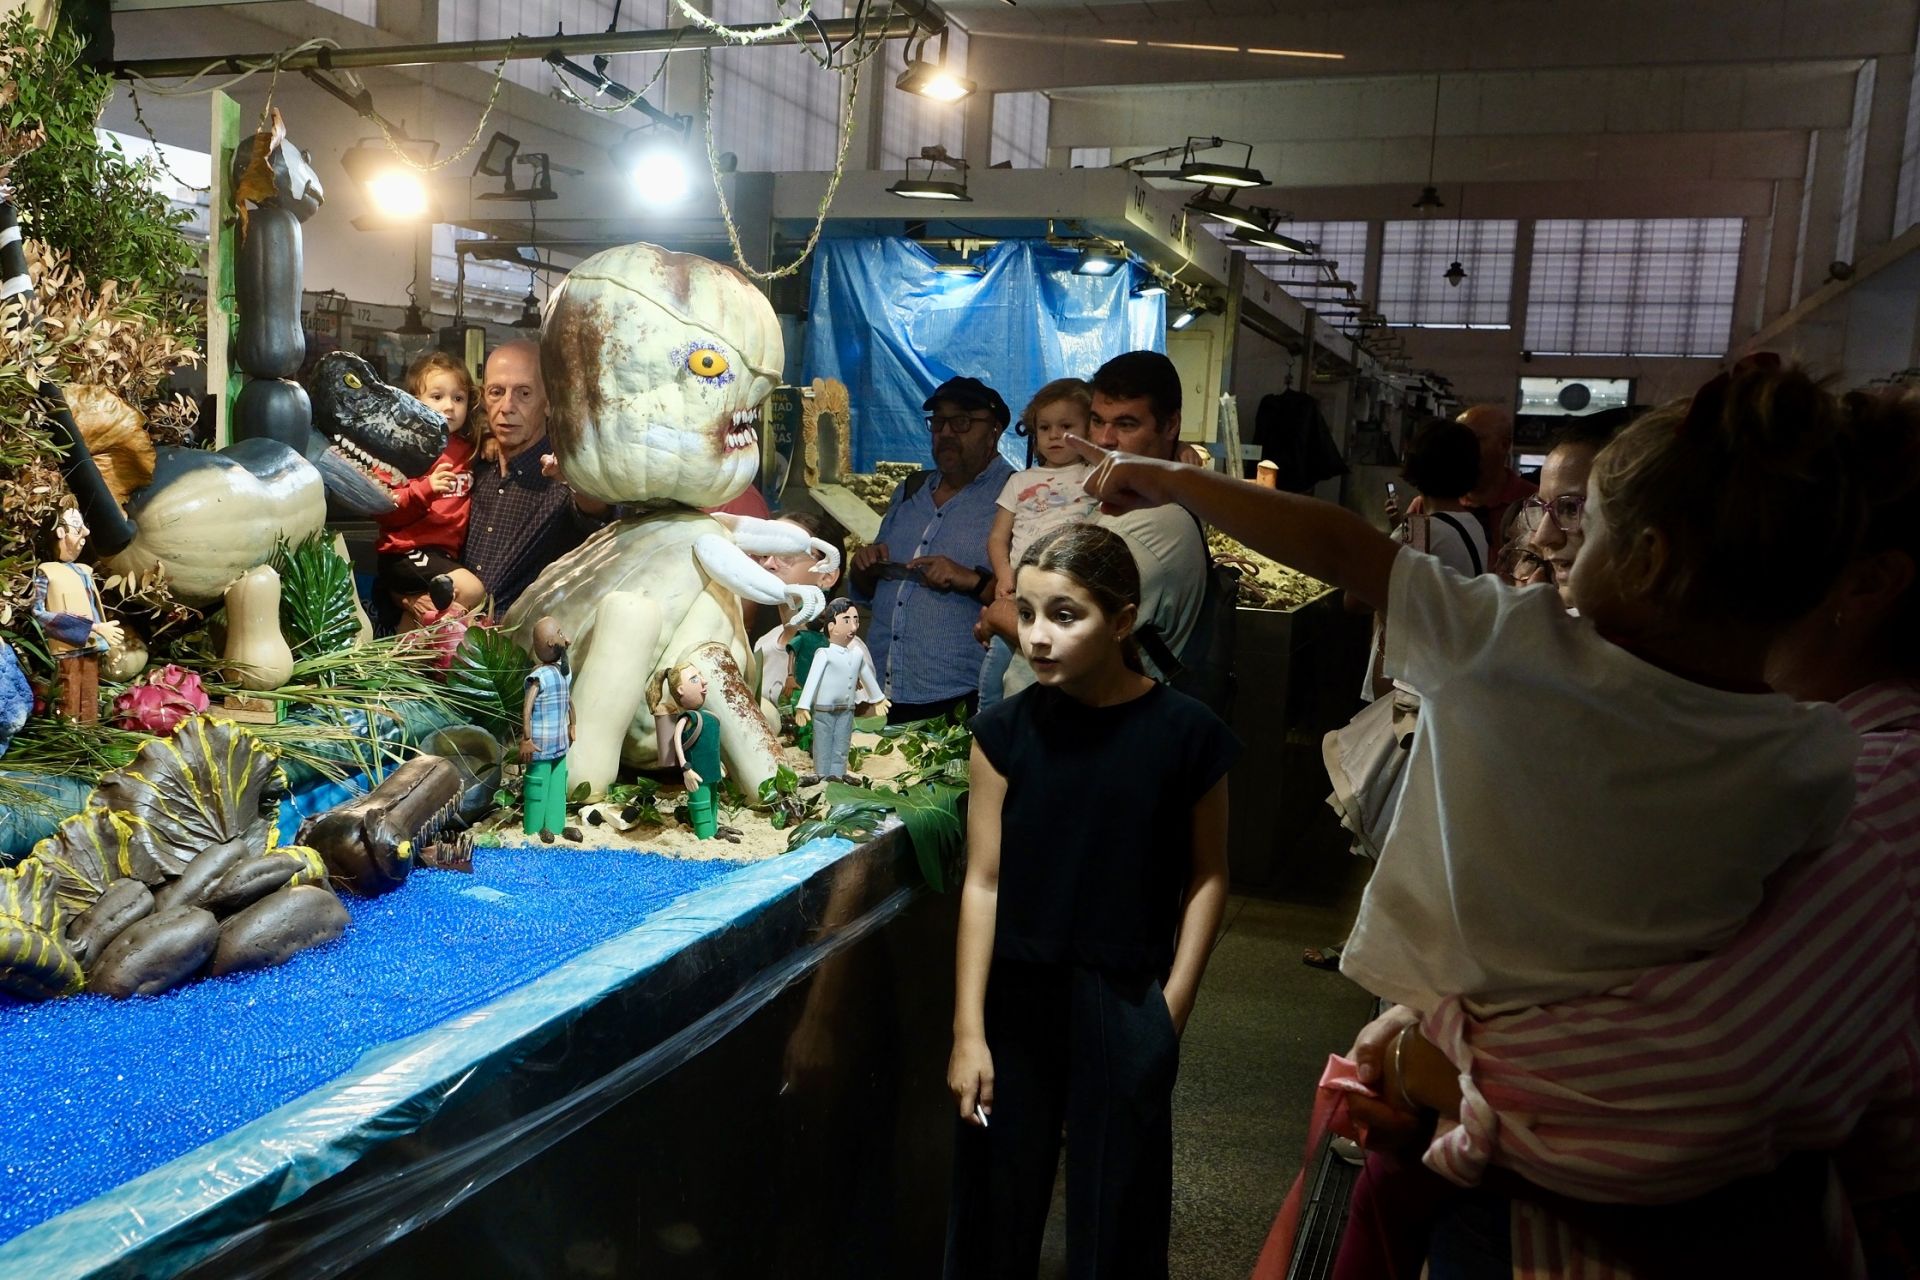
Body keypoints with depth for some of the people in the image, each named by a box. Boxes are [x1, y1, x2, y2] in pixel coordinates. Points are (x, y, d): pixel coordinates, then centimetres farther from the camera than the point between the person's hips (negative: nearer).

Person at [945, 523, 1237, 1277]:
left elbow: (1207, 876, 0)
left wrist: (1172, 1007, -3)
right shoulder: (1005, 730, -6)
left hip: (1125, 1007, -1)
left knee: (1115, 1218, 12)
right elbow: (983, 884, -5)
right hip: (1016, 997, 1)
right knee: (994, 1216, 14)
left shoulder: (1185, 733, -10)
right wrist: (968, 1029, -5)